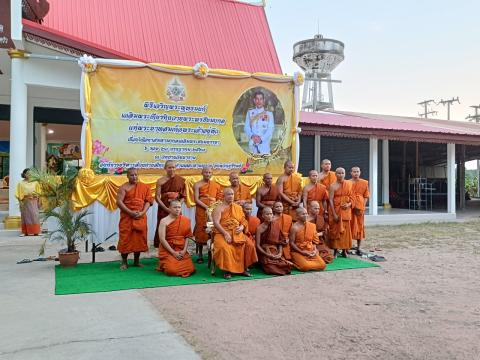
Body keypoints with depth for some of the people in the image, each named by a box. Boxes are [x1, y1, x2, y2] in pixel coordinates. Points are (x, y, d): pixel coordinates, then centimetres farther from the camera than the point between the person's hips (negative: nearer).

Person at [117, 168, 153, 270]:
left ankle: (136, 260, 19)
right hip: (127, 217, -3)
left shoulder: (145, 187, 8)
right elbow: (119, 202, -9)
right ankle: (124, 262, 10)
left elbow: (148, 201, 5)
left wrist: (142, 212, -10)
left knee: (139, 238, 6)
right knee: (125, 238, -1)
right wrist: (131, 212, -16)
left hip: (141, 218, 3)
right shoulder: (124, 187, -1)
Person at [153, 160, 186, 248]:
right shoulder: (160, 181, -1)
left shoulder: (181, 180, 4)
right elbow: (157, 197, -5)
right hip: (163, 209, -1)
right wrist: (167, 209, -12)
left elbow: (183, 196, 7)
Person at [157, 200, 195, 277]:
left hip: (181, 251, 4)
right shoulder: (164, 221, -7)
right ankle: (163, 263, 12)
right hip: (167, 250, -4)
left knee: (190, 269, -12)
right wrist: (173, 252, -16)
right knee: (172, 270, -23)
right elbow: (162, 239, -12)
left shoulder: (185, 221, 5)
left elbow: (187, 237, 6)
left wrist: (184, 250, -9)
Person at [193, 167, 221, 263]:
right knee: (201, 231, 0)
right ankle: (200, 255, 7)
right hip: (201, 210, -2)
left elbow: (219, 198, 14)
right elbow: (196, 199, -7)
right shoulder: (197, 185, 1)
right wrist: (207, 207, -15)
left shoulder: (216, 185, 12)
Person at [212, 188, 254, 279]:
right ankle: (227, 270, -20)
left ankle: (243, 268, -9)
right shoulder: (219, 208, 3)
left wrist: (242, 227, -6)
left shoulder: (238, 207, 19)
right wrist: (225, 233, -19)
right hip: (223, 233, -4)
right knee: (224, 247, -35)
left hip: (237, 233, 4)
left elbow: (243, 221, 18)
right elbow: (216, 223, -8)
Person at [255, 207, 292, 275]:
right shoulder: (259, 228, -6)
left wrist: (280, 253, -8)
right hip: (265, 254, -4)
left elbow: (280, 241, 8)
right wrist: (268, 255, -17)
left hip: (276, 253, 4)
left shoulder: (276, 225, 6)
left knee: (287, 266, -22)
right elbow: (258, 245, -7)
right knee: (272, 269, -28)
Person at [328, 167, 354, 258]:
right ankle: (335, 250, 9)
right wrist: (334, 214, -16)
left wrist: (349, 204, -11)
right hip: (336, 210, -3)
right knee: (336, 230, 1)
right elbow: (331, 200, -11)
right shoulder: (333, 186, -7)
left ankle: (344, 250, 16)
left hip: (346, 210, 3)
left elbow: (352, 197, 10)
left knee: (346, 230, 7)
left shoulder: (349, 184, 5)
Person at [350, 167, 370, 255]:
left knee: (360, 227, 5)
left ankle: (358, 248, 13)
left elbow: (366, 196, 6)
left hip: (360, 208, 2)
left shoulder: (364, 183, 6)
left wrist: (363, 206, -5)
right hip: (349, 208, -1)